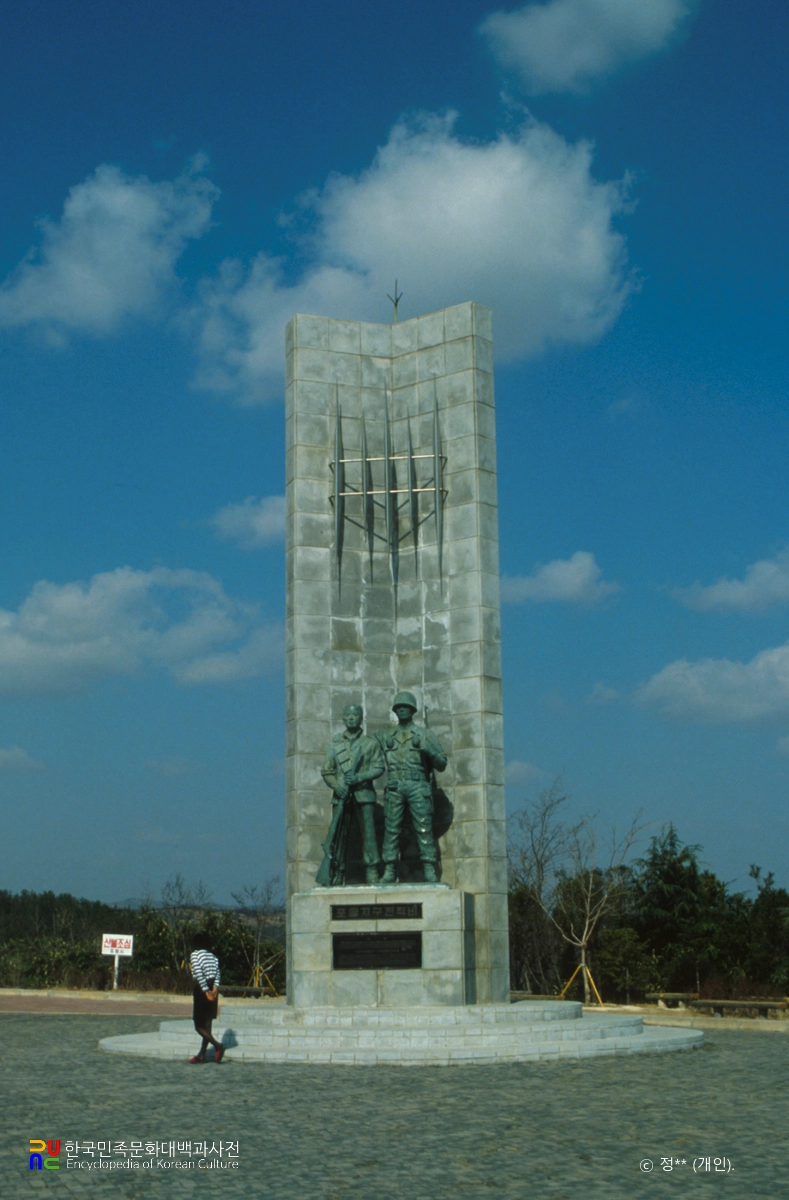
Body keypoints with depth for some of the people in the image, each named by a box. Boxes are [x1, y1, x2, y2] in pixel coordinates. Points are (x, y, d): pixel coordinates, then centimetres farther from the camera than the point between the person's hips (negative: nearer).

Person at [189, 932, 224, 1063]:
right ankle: (202, 1054, 12)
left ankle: (217, 1045, -22)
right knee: (207, 1024, 10)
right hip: (213, 990, 6)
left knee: (199, 1025, -3)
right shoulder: (213, 956, 13)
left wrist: (205, 990, -18)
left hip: (201, 990, -6)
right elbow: (217, 973, -2)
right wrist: (215, 987, -11)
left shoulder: (195, 955, -4)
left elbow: (199, 974, -16)